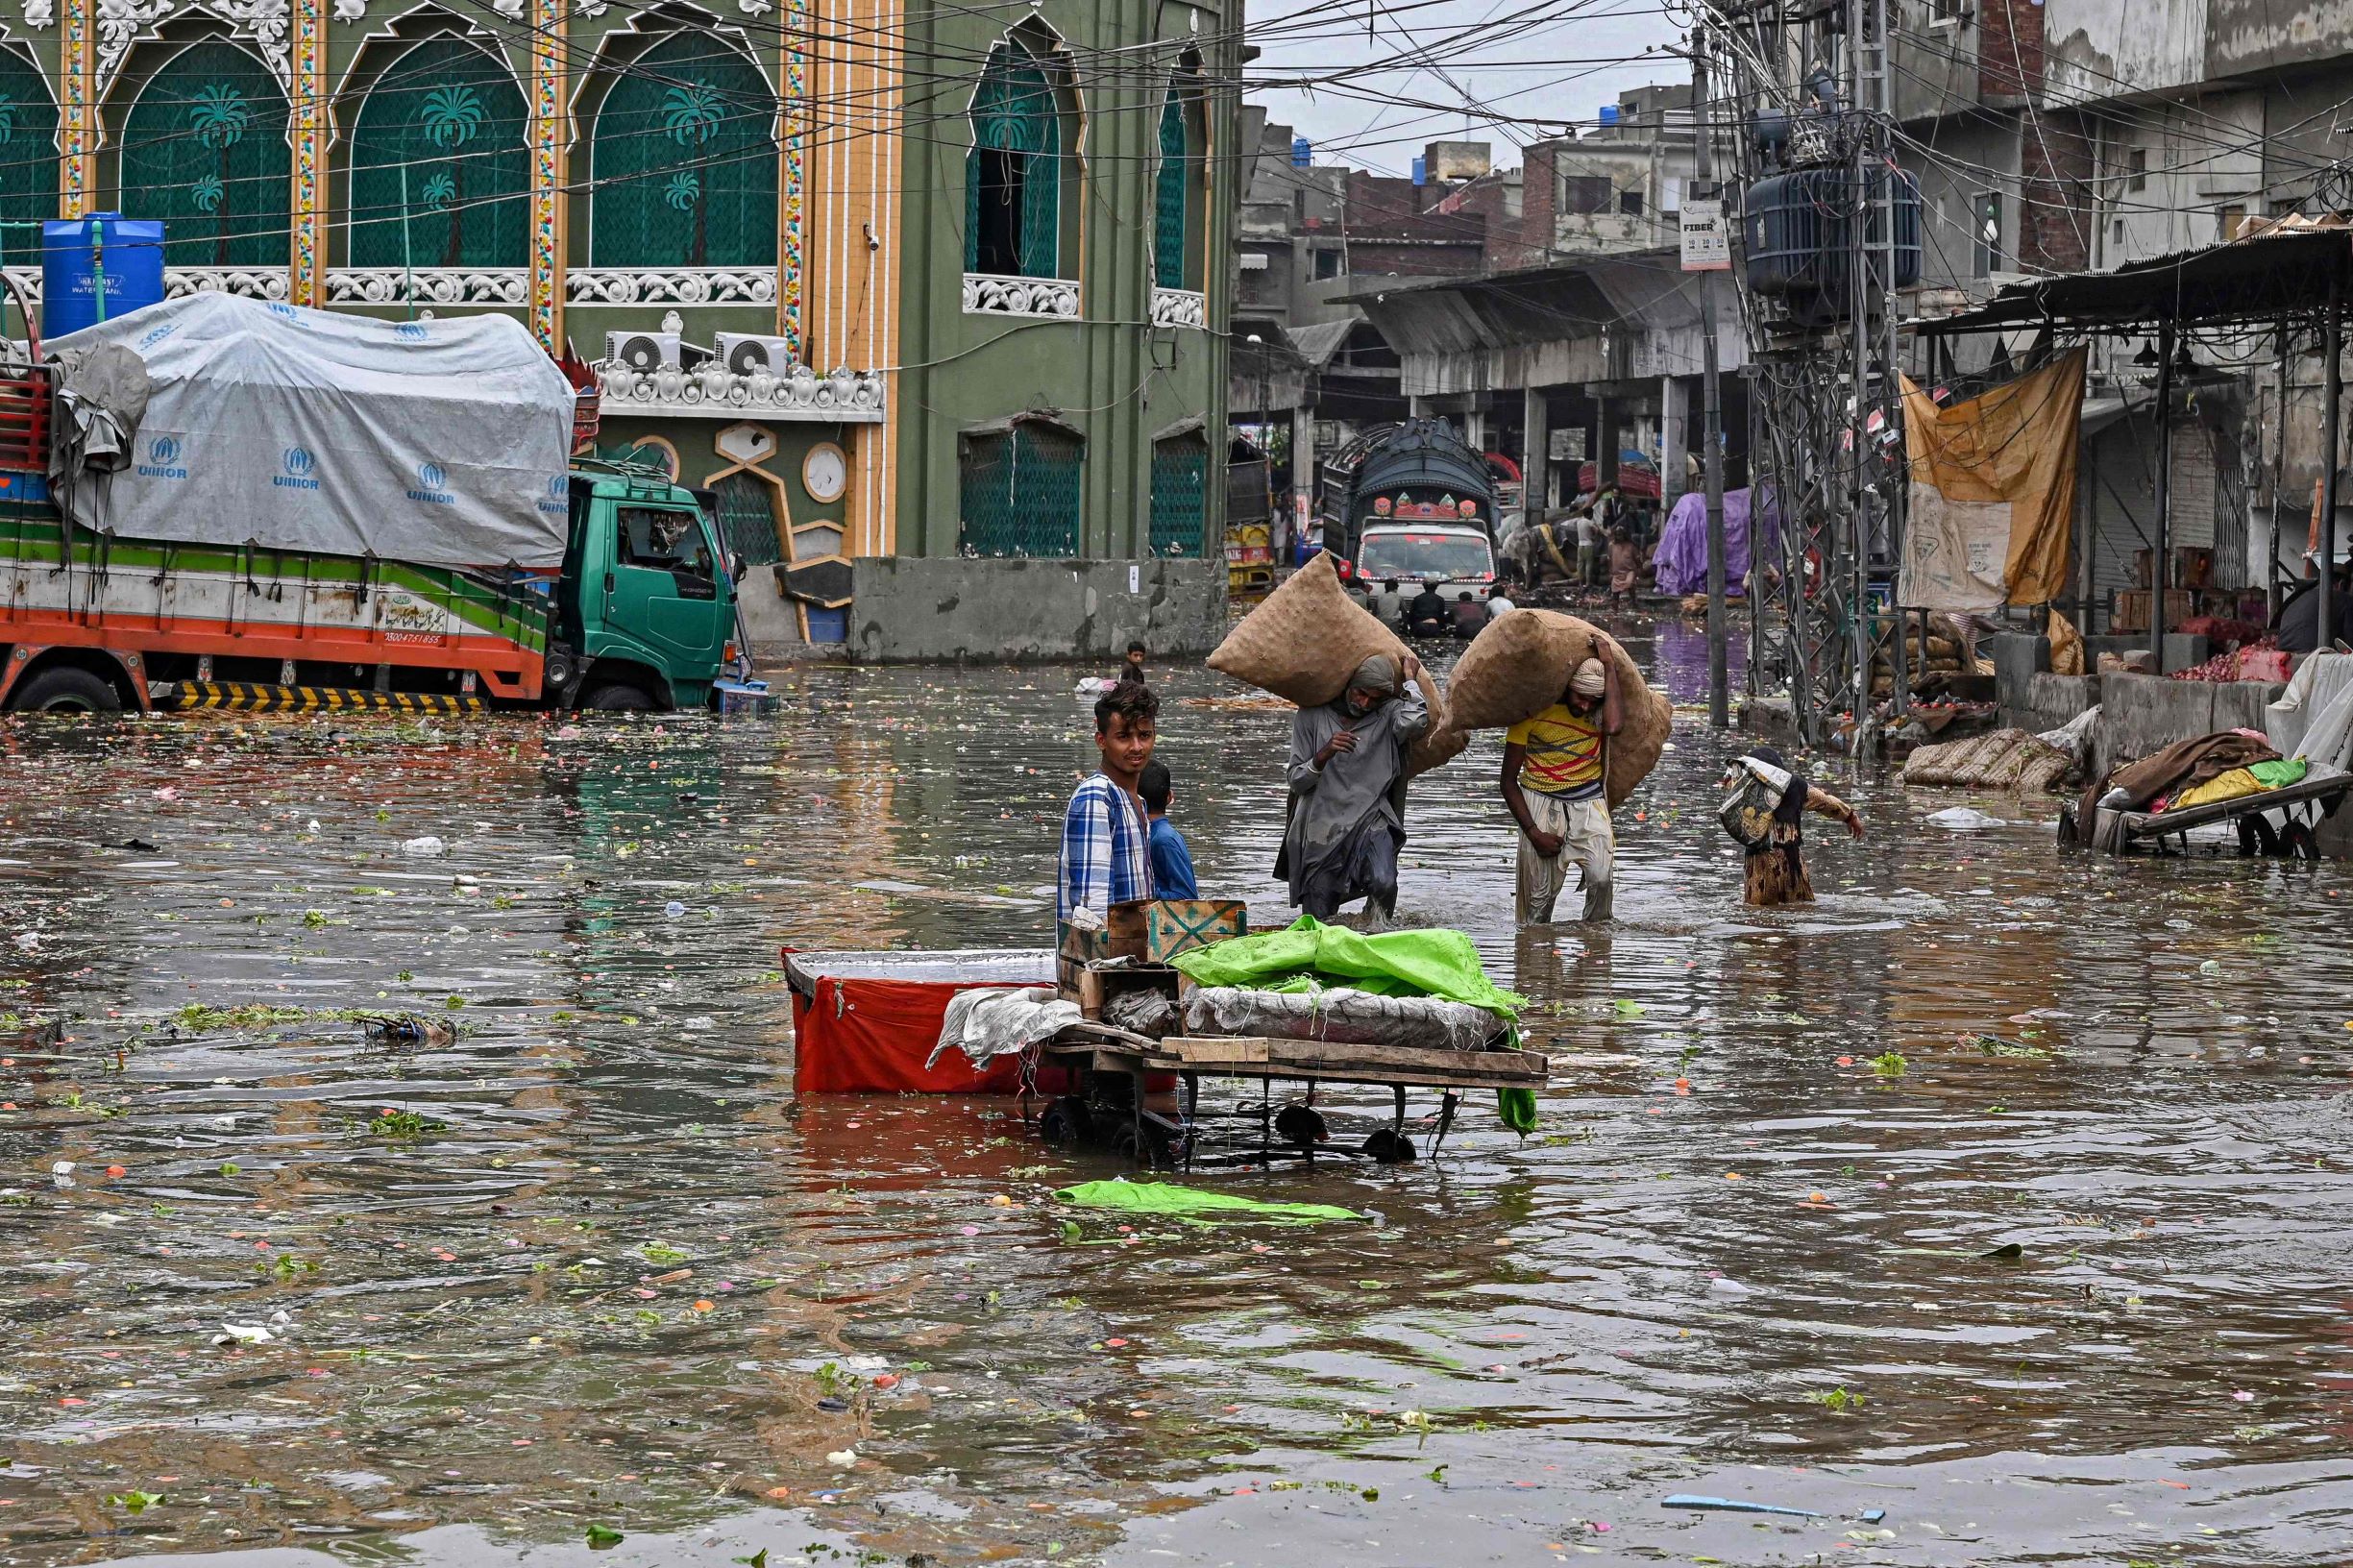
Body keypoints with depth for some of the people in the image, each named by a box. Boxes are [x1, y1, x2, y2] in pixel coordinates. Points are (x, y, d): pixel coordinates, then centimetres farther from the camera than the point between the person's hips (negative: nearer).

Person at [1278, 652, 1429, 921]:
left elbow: (1415, 721, -22)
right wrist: (1324, 755, -18)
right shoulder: (1312, 716, 5)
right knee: (1318, 924, -1)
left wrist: (1408, 679, -5)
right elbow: (1297, 782, 2)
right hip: (1322, 828, 1)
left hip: (1370, 823, -1)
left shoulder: (1387, 716, 3)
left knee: (1383, 883, -31)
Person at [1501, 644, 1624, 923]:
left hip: (1589, 805, 1)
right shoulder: (1533, 711, -9)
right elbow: (1509, 781, -4)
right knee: (1540, 895, -5)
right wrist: (1534, 833, -12)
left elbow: (1613, 725, -32)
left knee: (1601, 879, -22)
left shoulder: (1599, 712, -4)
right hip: (1541, 804, -1)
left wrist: (1610, 666, -22)